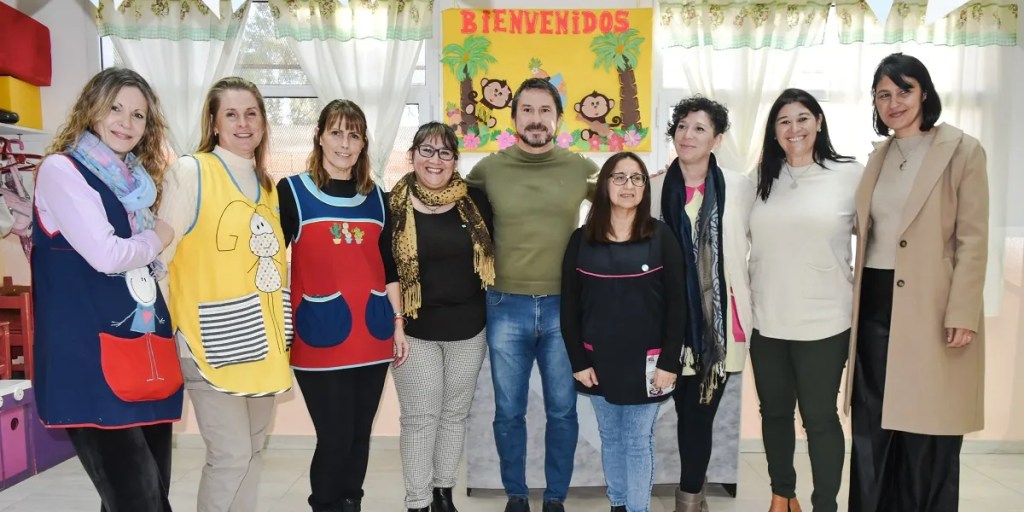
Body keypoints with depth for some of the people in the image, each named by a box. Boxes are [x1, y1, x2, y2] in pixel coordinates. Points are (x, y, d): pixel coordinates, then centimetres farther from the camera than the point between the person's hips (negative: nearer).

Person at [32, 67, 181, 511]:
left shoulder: (136, 181, 19)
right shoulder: (61, 169, -4)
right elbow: (105, 255, -14)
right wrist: (156, 239, 2)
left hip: (144, 351, 8)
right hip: (90, 359, -8)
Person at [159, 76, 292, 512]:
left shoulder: (266, 186, 13)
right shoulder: (189, 172, -8)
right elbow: (158, 254, -10)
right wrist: (177, 330, -14)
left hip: (260, 340, 7)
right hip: (214, 343, -6)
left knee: (253, 450, 14)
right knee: (231, 455, -4)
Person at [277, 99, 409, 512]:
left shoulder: (377, 197, 11)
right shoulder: (291, 191, -1)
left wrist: (398, 324, 11)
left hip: (372, 335, 4)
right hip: (320, 339, -4)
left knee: (360, 436, 13)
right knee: (335, 439, -1)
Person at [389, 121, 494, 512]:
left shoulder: (475, 200, -3)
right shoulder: (393, 205, -7)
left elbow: (494, 252, 7)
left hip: (468, 328, 2)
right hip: (416, 329, -2)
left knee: (455, 414, 15)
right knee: (420, 418, 6)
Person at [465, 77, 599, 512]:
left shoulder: (581, 168, 0)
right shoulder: (489, 169, -1)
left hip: (563, 306, 0)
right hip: (506, 306, 0)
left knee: (562, 411, 11)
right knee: (508, 412, 11)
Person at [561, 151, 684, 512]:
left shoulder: (662, 237, -5)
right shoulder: (581, 241, -1)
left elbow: (676, 305, -5)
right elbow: (569, 307, 1)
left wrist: (669, 363, -9)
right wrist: (578, 361, -4)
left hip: (646, 361, -2)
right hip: (598, 360, 2)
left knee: (638, 442, 7)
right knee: (610, 438, 15)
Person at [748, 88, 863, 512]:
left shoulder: (850, 175, -5)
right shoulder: (763, 179, 6)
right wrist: (746, 303, 10)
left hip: (823, 322, -4)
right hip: (767, 321, 4)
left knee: (820, 417, 6)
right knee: (774, 412, 16)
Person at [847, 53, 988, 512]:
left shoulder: (962, 151, -4)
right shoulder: (879, 156, 13)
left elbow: (973, 240, -8)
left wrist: (961, 313, -15)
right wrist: (857, 300, 9)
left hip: (930, 308, -5)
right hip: (876, 304, 6)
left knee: (926, 433, 4)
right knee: (871, 428, 12)